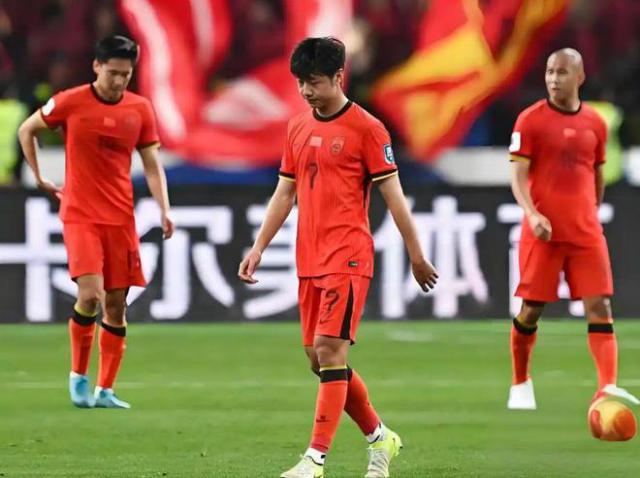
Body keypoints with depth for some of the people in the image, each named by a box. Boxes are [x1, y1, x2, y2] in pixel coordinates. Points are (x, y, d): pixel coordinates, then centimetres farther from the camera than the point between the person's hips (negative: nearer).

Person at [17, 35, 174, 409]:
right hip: (80, 216, -3)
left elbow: (152, 164, 7)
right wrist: (40, 179, 9)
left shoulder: (140, 109, 3)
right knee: (90, 296, -17)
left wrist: (164, 209, -6)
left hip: (121, 219, 3)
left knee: (117, 305, 3)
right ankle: (78, 375, 4)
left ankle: (105, 390, 13)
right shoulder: (70, 103, -5)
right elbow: (26, 131, 10)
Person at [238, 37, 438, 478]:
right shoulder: (298, 128, 13)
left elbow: (393, 194, -5)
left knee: (330, 350, -14)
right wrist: (259, 248, 11)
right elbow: (285, 194, 19)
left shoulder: (365, 128, -6)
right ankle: (380, 438, 25)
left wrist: (417, 258, -3)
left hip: (348, 257, -7)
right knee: (320, 358, 9)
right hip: (309, 260, 7)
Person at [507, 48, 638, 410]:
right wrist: (532, 214, -21)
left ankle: (608, 387, -15)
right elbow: (518, 176, -7)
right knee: (532, 309, 1)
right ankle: (520, 385, 20)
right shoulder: (531, 120, -3)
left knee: (600, 306, -8)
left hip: (586, 231, 3)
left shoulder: (595, 123, 9)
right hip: (544, 230, -3)